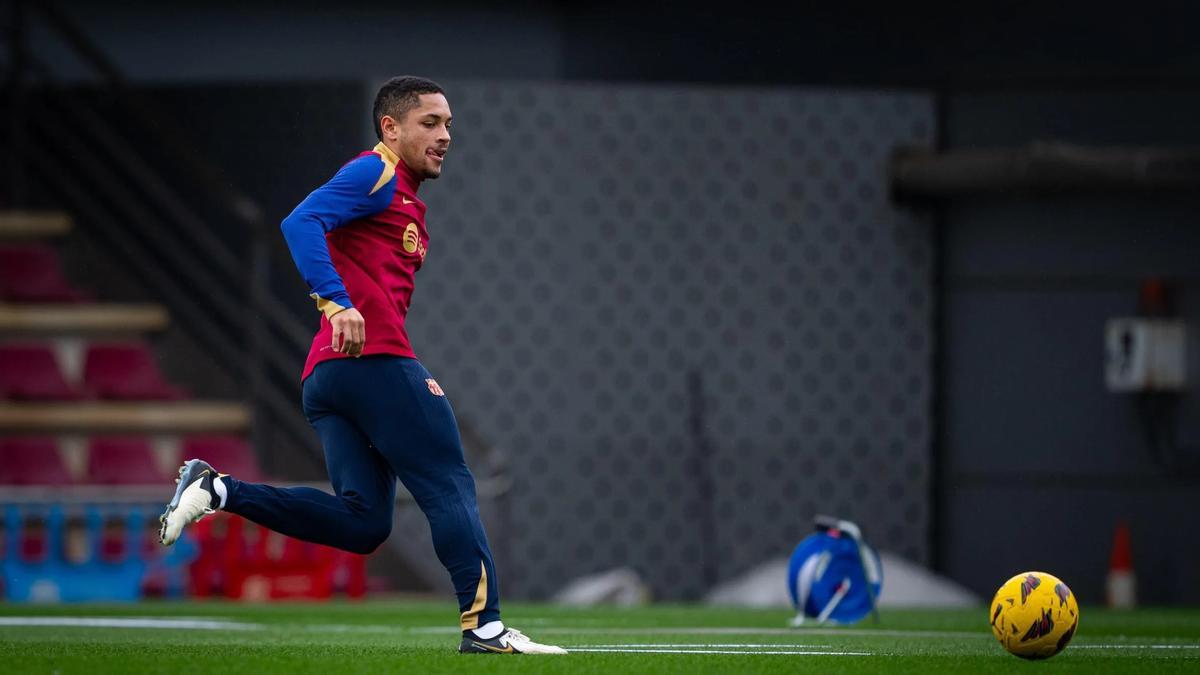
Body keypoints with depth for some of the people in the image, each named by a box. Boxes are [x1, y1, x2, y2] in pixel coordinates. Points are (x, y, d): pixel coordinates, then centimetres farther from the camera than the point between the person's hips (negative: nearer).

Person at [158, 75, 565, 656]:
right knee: (451, 487, -6)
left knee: (362, 524, 0)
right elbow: (301, 223, -17)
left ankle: (218, 491, -5)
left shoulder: (402, 195, 29)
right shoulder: (376, 174, -1)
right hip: (374, 358, -9)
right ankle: (484, 625, -9)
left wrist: (412, 380, 21)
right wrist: (337, 304, -29)